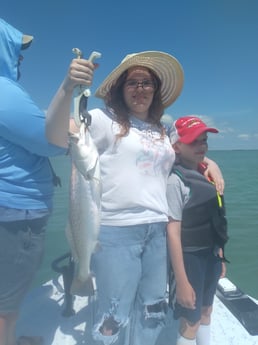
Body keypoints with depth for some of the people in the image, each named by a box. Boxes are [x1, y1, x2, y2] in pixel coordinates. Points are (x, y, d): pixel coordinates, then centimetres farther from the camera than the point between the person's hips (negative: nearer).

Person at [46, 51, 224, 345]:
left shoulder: (161, 130, 15)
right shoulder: (104, 119, -6)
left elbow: (174, 161, 27)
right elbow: (56, 135, -19)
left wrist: (207, 161, 14)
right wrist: (68, 85, -32)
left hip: (157, 229, 7)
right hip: (116, 230, -6)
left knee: (153, 310, 21)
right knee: (115, 316, 9)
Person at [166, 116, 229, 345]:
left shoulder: (204, 176, 4)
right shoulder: (176, 180, -20)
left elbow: (212, 222, 11)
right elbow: (173, 232, -22)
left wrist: (220, 256, 15)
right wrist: (182, 281, -22)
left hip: (210, 255, 8)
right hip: (190, 258, -7)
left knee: (206, 311, 24)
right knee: (190, 322, 8)